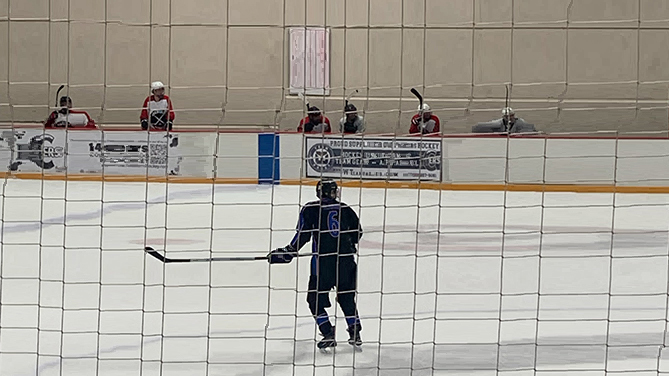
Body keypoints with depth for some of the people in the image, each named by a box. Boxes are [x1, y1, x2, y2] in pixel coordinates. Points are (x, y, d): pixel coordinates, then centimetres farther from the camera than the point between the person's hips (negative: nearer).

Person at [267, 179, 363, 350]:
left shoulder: (310, 209, 1)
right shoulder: (345, 209, 11)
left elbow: (303, 235, -6)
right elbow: (357, 232, 17)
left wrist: (287, 253, 1)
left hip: (323, 260, -4)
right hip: (346, 259, 4)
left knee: (316, 299, 9)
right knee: (347, 297, 21)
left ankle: (328, 335, -2)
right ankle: (355, 333, 18)